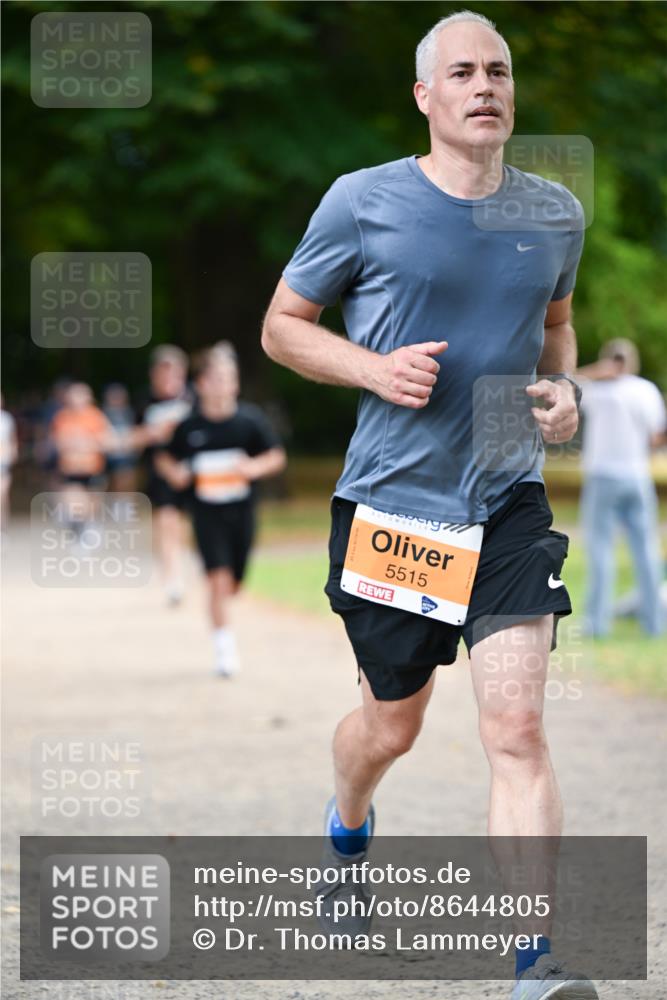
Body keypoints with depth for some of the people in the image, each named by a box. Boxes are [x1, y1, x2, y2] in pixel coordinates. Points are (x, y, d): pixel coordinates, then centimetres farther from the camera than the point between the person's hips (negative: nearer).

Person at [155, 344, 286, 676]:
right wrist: (175, 473, -11)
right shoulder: (189, 426, -5)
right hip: (206, 511, -2)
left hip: (241, 511, 2)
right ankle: (224, 646, -7)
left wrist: (254, 467, -16)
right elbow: (165, 459, 10)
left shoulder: (249, 420, -4)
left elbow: (276, 457, 3)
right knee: (218, 578, -14)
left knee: (232, 584, 9)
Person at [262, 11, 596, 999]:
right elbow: (282, 325, 3)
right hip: (389, 502, -1)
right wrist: (373, 368, -14)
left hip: (508, 506, 2)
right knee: (393, 723, 13)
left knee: (517, 726, -12)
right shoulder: (363, 202, -6)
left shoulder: (554, 213, 5)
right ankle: (346, 832, 49)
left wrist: (564, 390, 3)